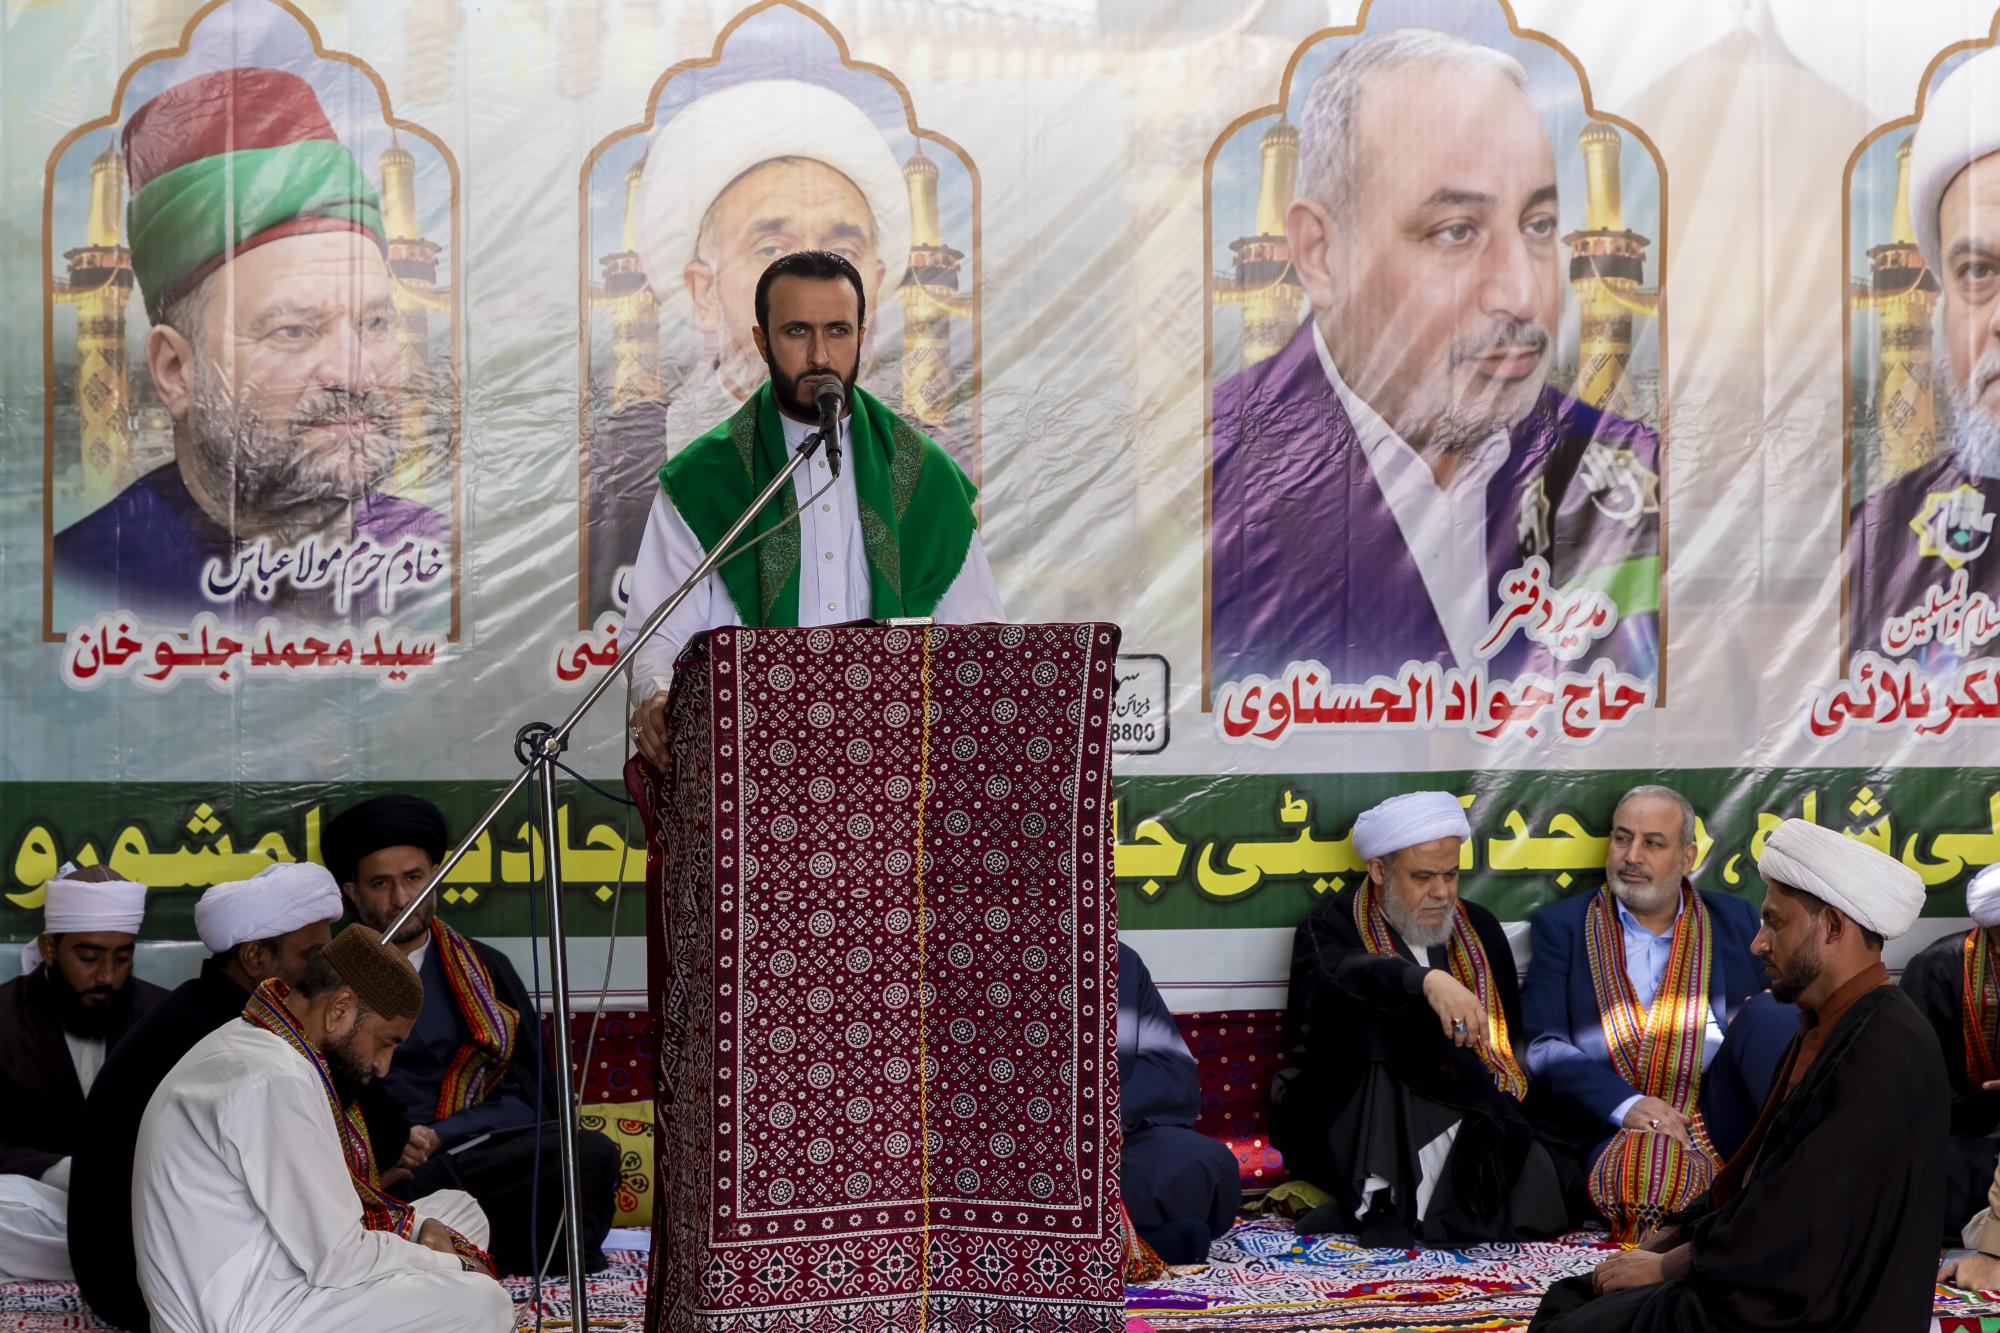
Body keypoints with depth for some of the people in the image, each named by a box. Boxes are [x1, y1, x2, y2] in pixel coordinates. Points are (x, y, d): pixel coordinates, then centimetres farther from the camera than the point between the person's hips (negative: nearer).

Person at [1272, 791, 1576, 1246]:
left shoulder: (1480, 928, 14)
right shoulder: (1332, 928, -1)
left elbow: (1508, 1037, 14)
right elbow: (1341, 977, -26)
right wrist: (1426, 981, -45)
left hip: (1466, 1119, 3)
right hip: (1362, 1134, -3)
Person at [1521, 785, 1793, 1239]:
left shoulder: (1735, 921, 19)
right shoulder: (1561, 926, 12)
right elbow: (1543, 1046, 1)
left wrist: (1770, 1014, -10)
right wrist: (1624, 1105, -16)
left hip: (1719, 1115, 4)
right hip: (1616, 1129, -4)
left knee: (1768, 1011, -24)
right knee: (1648, 1168, -40)